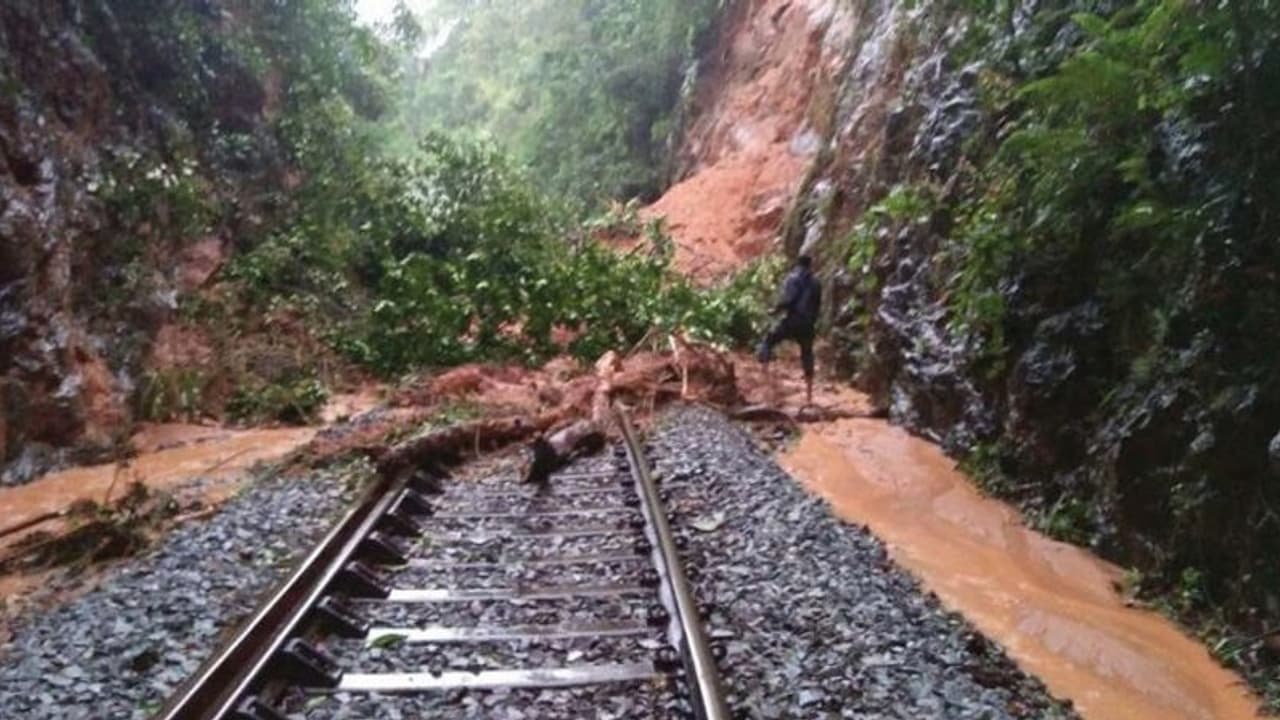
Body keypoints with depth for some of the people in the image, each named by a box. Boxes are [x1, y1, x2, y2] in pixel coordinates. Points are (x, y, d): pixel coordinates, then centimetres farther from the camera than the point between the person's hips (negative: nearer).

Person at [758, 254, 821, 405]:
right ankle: (809, 395, 13)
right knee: (807, 355, 12)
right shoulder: (816, 283, 18)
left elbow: (788, 299, -15)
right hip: (808, 323, 5)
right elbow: (818, 305, 17)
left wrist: (776, 309, -2)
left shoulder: (794, 278, -2)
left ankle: (765, 370, -13)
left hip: (792, 320, -5)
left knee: (768, 341, 8)